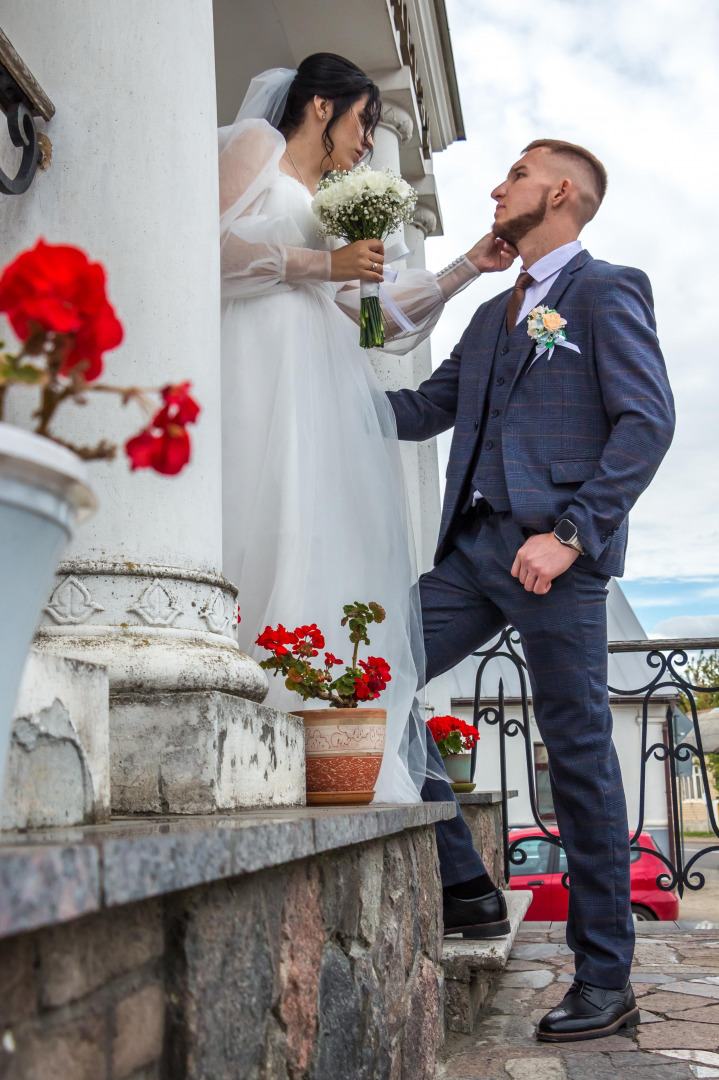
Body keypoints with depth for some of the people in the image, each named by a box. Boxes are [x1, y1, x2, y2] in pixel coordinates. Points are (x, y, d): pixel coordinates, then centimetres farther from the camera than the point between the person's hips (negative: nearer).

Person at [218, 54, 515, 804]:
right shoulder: (254, 142, 12)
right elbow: (216, 241, -4)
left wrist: (467, 267, 33)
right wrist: (325, 262, -4)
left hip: (321, 385, 8)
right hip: (264, 367, -8)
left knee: (339, 555, -5)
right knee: (280, 541, -20)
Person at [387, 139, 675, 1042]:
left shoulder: (605, 290, 2)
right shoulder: (493, 313, 25)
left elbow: (647, 421, -9)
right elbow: (425, 409, 23)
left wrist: (571, 532, -18)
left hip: (552, 553, -7)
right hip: (475, 551, 8)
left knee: (578, 754, -2)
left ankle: (604, 978, 10)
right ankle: (461, 885, 9)